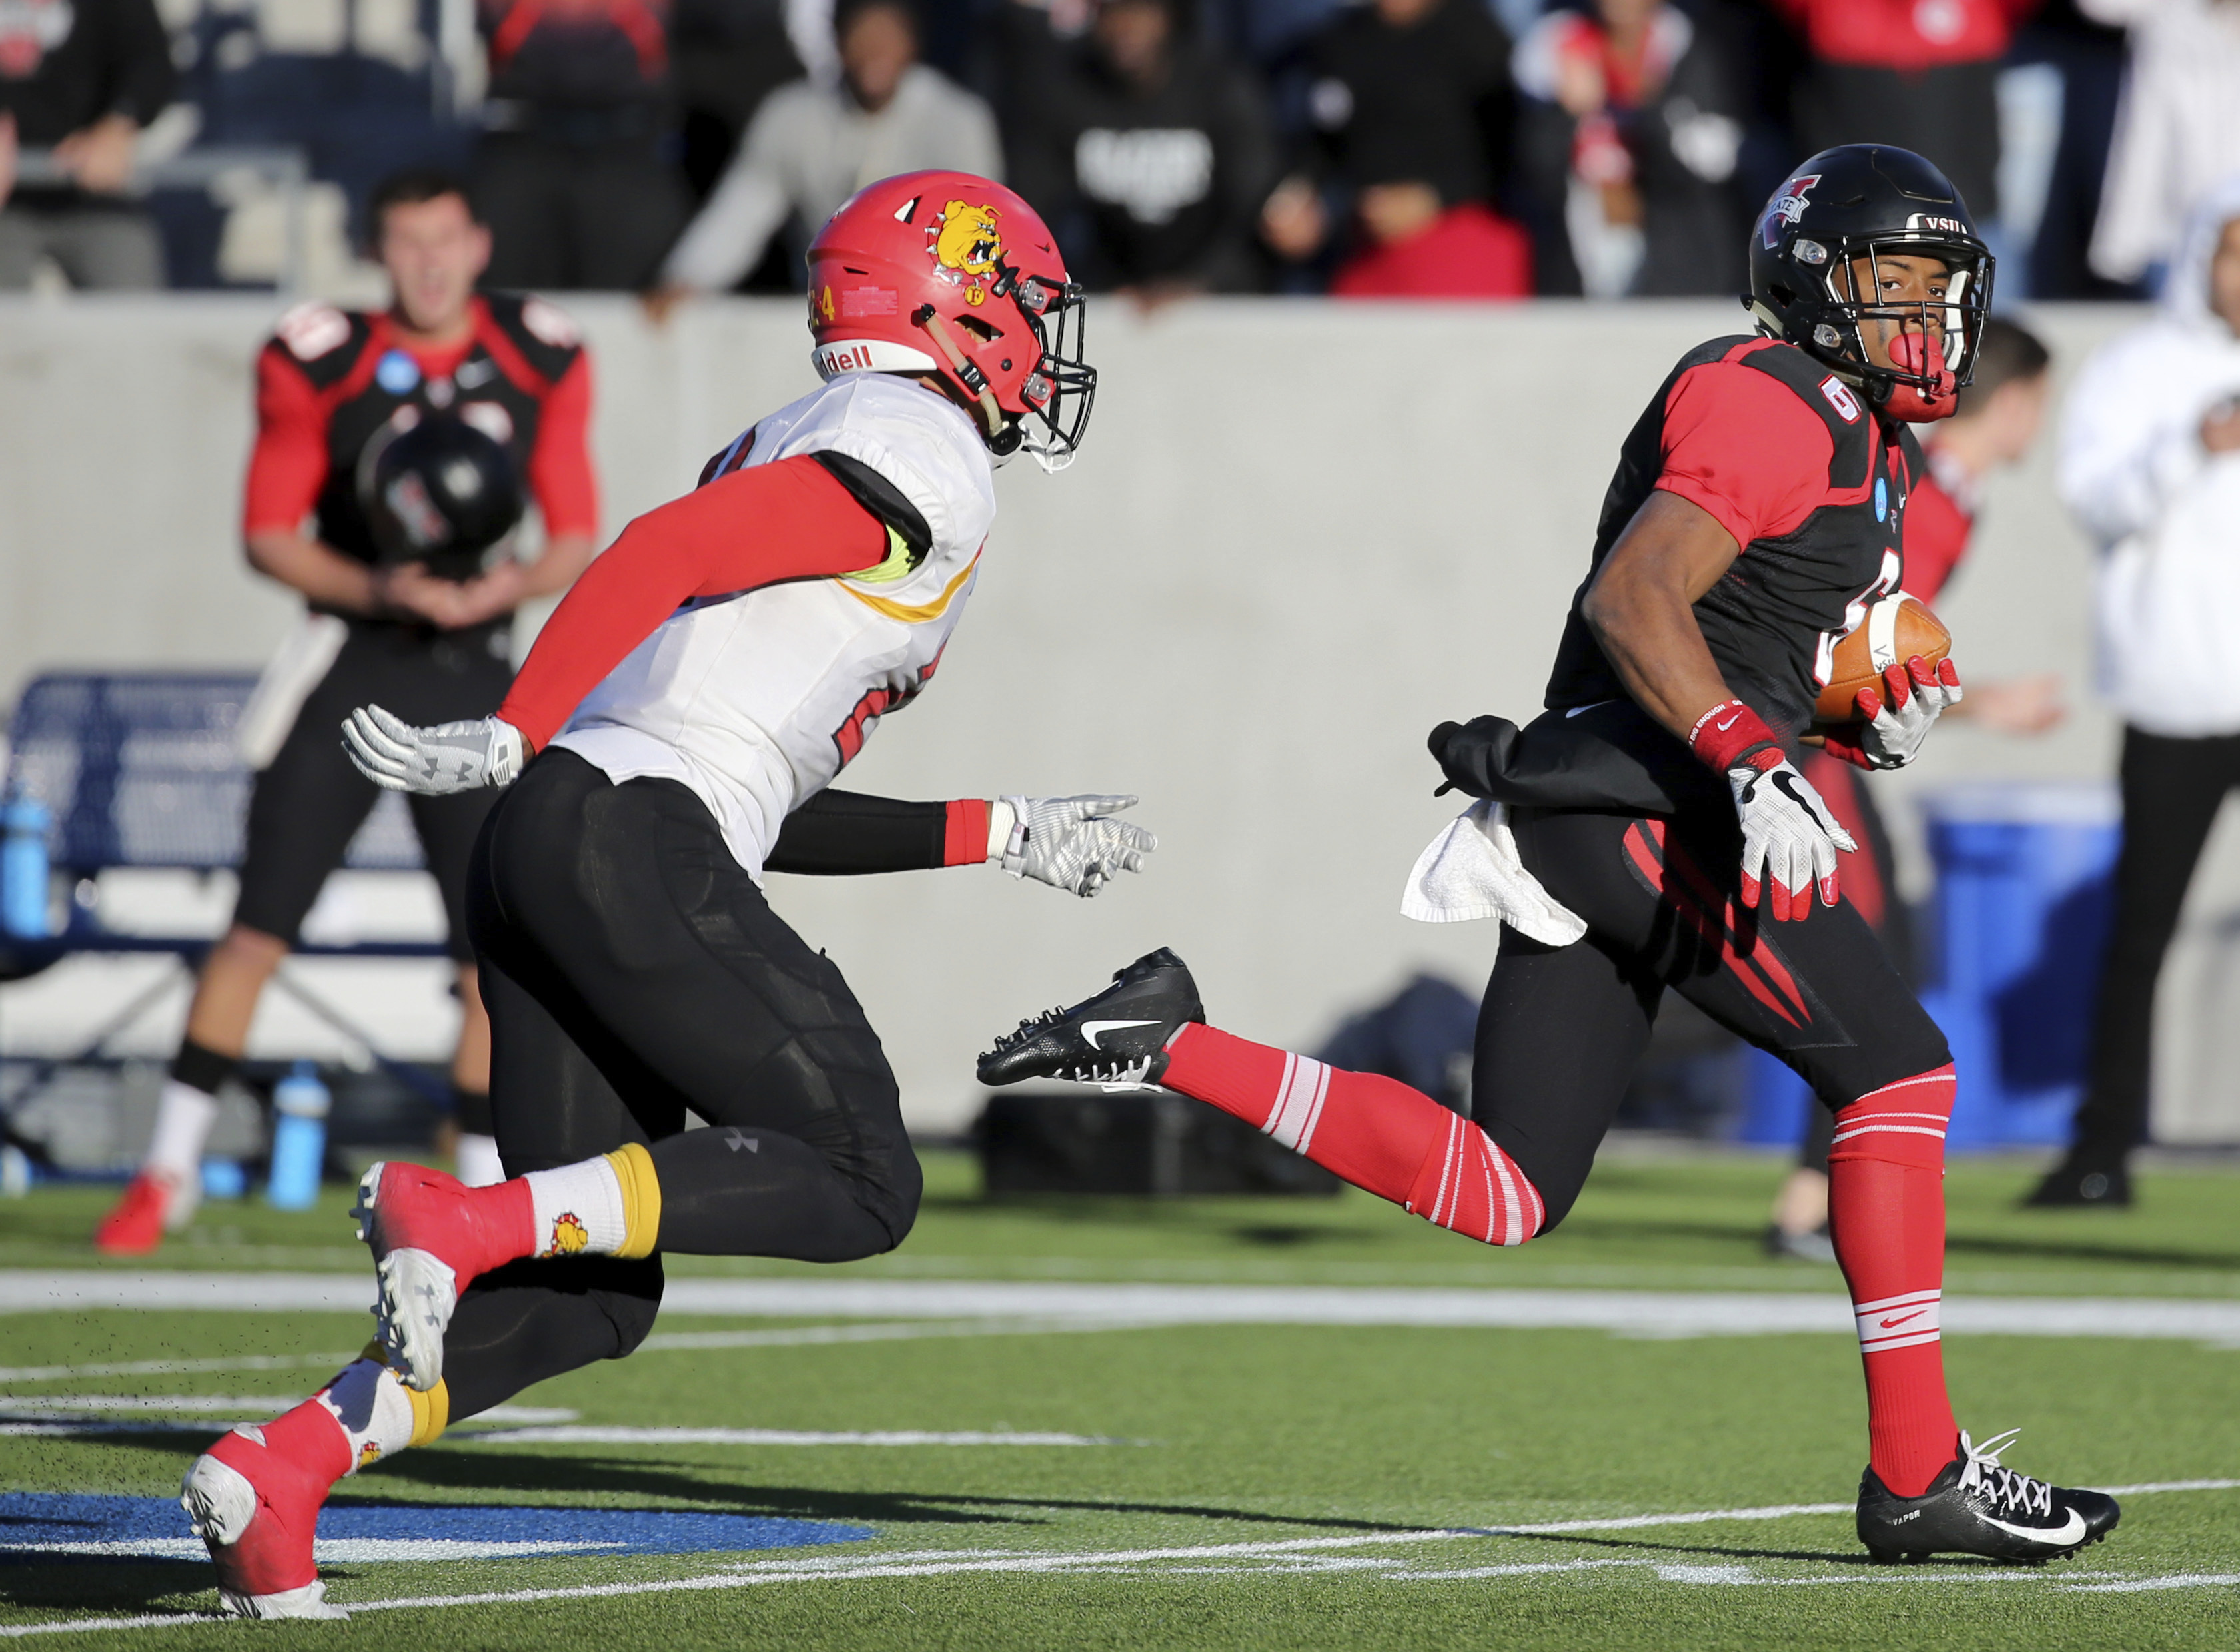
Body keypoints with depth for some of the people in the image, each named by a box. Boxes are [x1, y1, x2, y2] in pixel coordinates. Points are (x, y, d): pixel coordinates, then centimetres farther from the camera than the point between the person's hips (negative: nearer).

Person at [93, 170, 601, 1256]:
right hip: (348, 665, -2)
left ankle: (482, 1189, 10)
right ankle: (173, 1165, 5)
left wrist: (512, 586, -16)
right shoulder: (321, 364, -7)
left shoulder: (541, 365, 0)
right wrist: (378, 589, -18)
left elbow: (575, 539, 5)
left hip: (474, 676, 2)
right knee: (259, 923, -5)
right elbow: (269, 535, -3)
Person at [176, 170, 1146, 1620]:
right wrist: (513, 741, -18)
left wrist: (1005, 835, 31)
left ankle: (275, 1467, -2)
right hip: (633, 845, -9)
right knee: (863, 1186, -7)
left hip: (544, 849, 9)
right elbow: (669, 550, -15)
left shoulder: (793, 455, 29)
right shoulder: (923, 460, -2)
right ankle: (469, 1221, -17)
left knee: (589, 1299, 9)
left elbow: (773, 813, 29)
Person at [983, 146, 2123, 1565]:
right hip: (1649, 796, -10)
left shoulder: (1869, 445, 24)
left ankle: (1174, 1042, 7)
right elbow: (1635, 599, -21)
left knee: (1500, 1195, 6)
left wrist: (1881, 714, 10)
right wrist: (1752, 765, -30)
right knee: (1899, 1069, -10)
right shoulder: (1770, 404, -8)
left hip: (1585, 821, 10)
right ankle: (1917, 1467, -10)